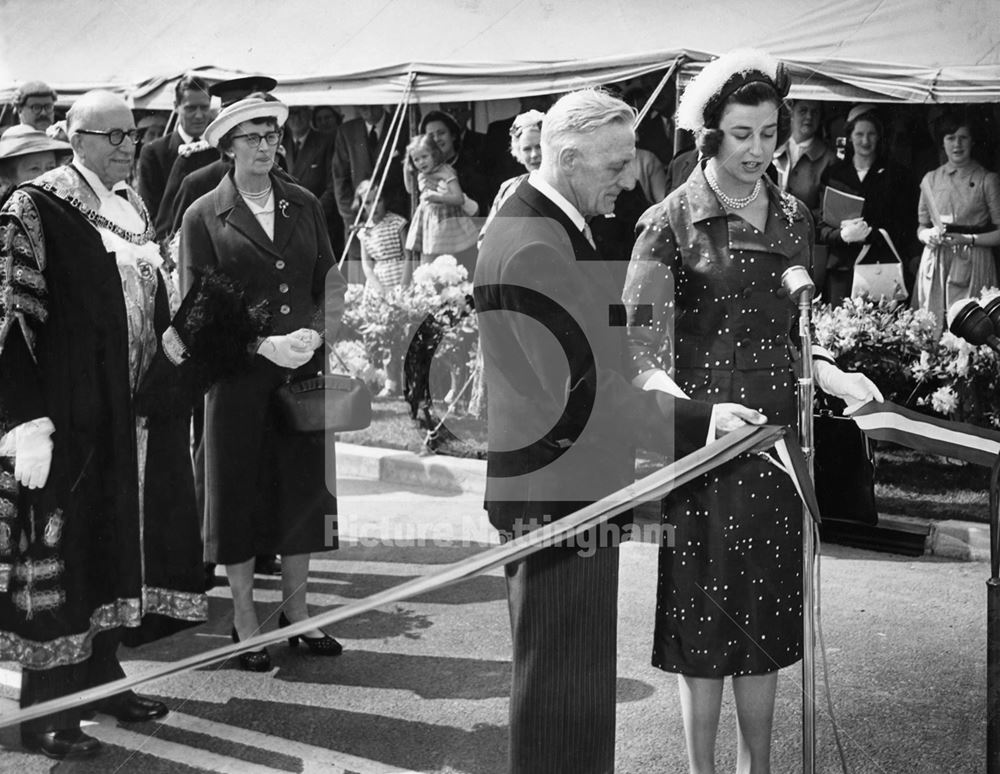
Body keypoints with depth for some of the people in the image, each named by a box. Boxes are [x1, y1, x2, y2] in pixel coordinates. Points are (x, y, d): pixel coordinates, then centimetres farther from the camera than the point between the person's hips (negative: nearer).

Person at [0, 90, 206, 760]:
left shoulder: (132, 205, 12)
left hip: (136, 414, 8)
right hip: (68, 416, -8)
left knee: (116, 544, 15)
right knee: (58, 551, -1)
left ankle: (100, 673, 29)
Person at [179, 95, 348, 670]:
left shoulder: (305, 206, 8)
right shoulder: (203, 217, -3)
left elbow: (332, 283, 11)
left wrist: (320, 337, -6)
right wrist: (264, 344, -16)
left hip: (304, 369, 4)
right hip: (239, 375, -3)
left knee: (304, 486, 9)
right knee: (241, 492, 5)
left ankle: (296, 610, 24)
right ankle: (245, 620, 17)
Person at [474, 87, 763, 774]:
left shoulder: (546, 224, 11)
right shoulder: (534, 247, -24)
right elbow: (583, 390, -26)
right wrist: (698, 423, -22)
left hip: (571, 488, 11)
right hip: (558, 497, -11)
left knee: (580, 672, 21)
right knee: (564, 680, 2)